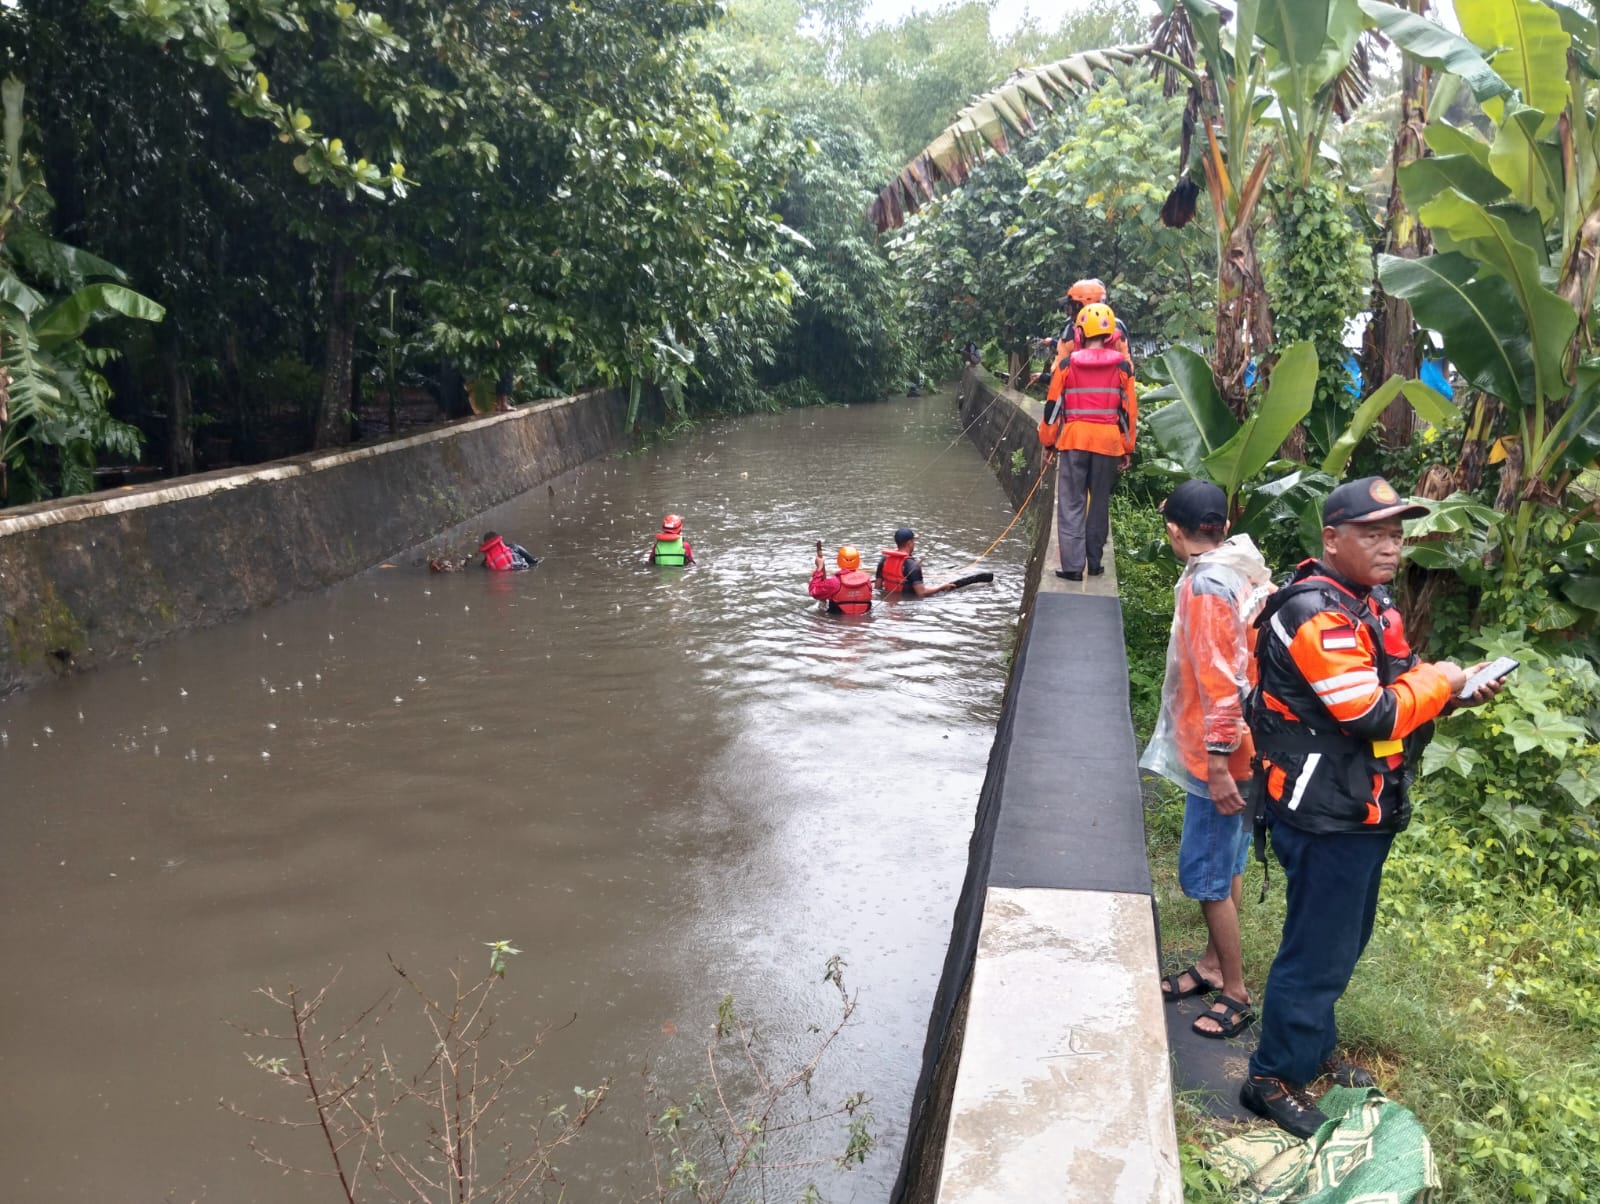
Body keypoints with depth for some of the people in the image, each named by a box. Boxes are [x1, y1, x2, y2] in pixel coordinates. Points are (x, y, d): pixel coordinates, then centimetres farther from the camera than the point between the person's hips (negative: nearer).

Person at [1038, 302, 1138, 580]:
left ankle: (1073, 565, -4)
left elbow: (1054, 405, 2)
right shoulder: (1122, 365, 1)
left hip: (1073, 439, -1)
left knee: (1071, 504, 2)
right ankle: (1094, 562, 18)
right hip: (1108, 441, 1)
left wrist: (1048, 441, 13)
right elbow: (1129, 411, 4)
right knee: (1100, 502, 13)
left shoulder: (1069, 363, -1)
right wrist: (1127, 448, 12)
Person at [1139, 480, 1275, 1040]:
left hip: (1219, 755, -9)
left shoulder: (1206, 586, -22)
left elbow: (1220, 682, -25)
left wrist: (1218, 765, -21)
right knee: (1225, 865, 20)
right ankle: (1213, 966, 34)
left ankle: (1235, 993, 14)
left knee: (1205, 874, 2)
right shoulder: (1250, 568, 5)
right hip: (1249, 747, 9)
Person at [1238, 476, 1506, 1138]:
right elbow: (1373, 715, -27)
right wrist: (1440, 682, -11)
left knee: (1342, 940, 23)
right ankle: (1273, 1079, 17)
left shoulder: (1369, 602, 9)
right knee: (1318, 951, 2)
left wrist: (1456, 688, -3)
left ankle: (1315, 1048, 41)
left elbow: (1395, 688, 15)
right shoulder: (1318, 615, -23)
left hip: (1362, 808, 10)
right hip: (1325, 814, -10)